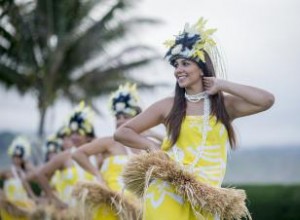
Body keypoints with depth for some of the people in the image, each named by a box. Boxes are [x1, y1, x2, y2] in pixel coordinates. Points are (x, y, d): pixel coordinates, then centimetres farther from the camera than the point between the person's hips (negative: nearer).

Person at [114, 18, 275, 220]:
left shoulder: (225, 105, 8)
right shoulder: (168, 106, 6)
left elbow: (267, 100, -7)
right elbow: (122, 133, 11)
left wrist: (222, 85, -1)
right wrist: (152, 146, -6)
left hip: (206, 199, 1)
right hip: (167, 194, -1)